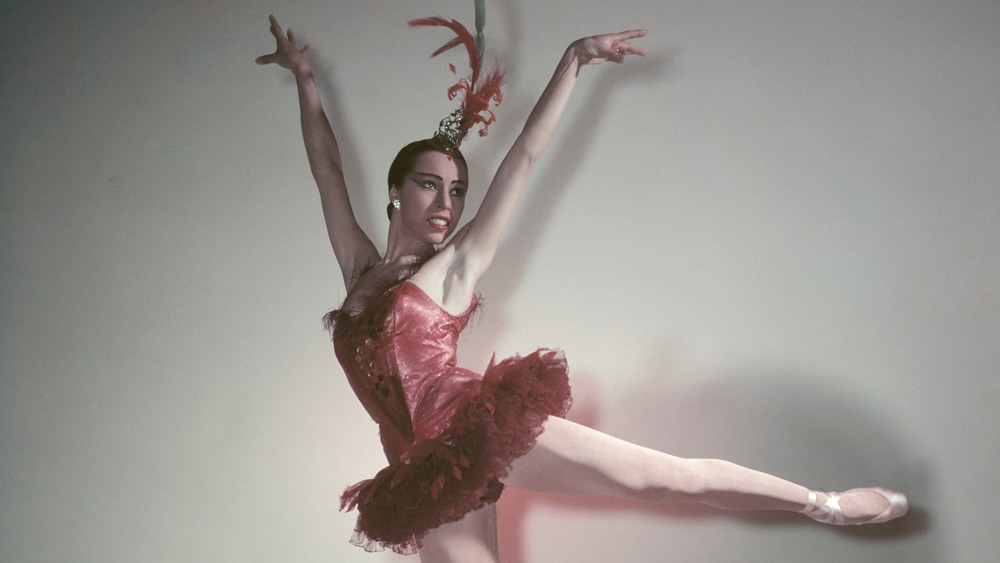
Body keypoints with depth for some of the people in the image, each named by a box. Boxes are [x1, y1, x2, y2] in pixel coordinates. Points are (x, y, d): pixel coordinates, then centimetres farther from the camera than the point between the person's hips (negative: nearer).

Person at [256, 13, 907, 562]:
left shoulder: (456, 266, 7)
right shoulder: (360, 271, 17)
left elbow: (523, 157, 6)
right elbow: (327, 167, 24)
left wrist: (573, 60, 6)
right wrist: (304, 77, 31)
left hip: (478, 422, -3)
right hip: (426, 472, 4)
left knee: (662, 476, -7)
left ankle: (823, 501, 5)